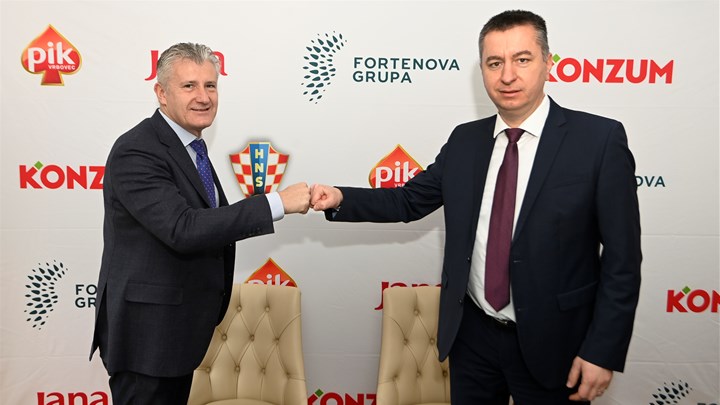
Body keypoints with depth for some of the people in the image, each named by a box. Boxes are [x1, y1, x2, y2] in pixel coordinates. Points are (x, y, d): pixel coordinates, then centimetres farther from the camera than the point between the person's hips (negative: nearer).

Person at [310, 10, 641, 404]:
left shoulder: (599, 138, -11)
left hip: (550, 343, -3)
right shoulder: (464, 140, 2)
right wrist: (340, 199, -8)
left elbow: (622, 258, -10)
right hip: (471, 335, 4)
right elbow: (410, 199, 7)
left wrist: (603, 351, -12)